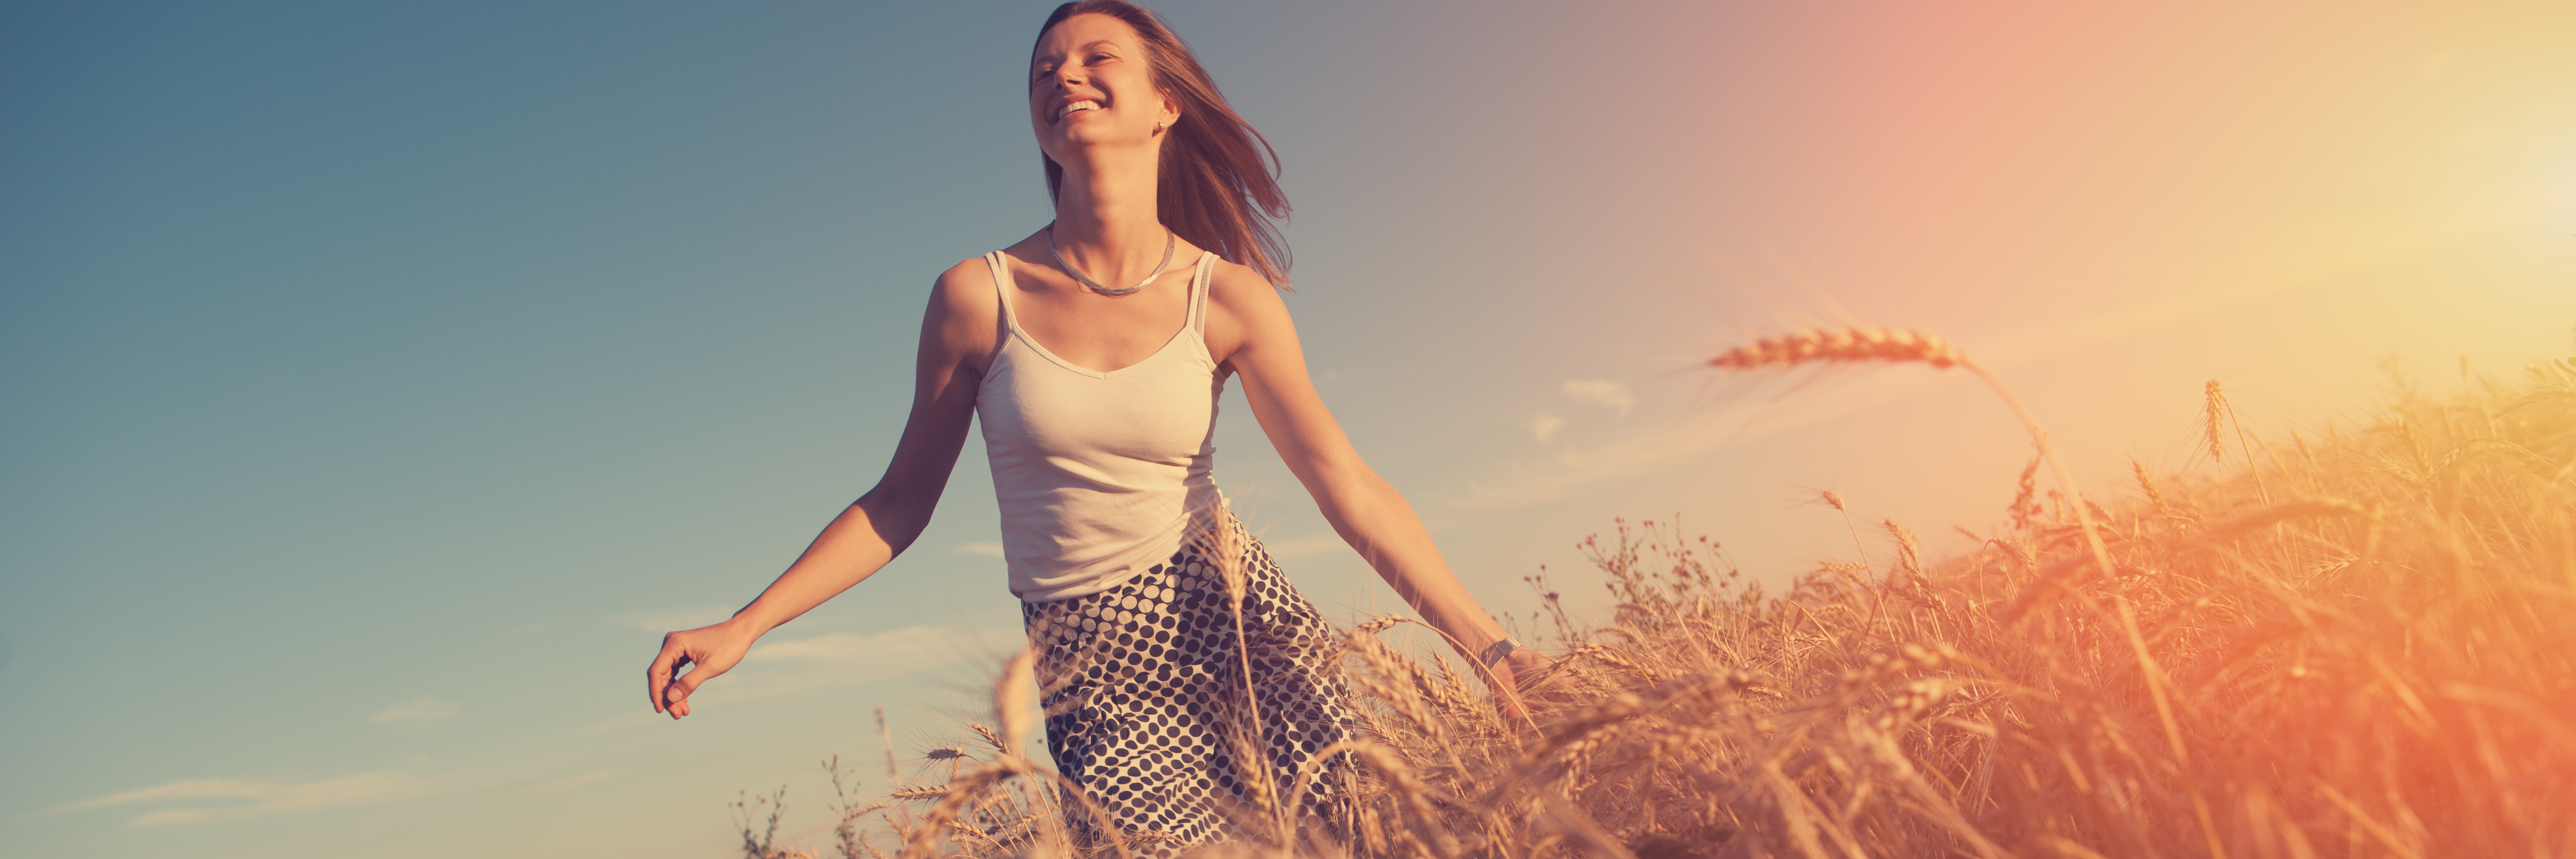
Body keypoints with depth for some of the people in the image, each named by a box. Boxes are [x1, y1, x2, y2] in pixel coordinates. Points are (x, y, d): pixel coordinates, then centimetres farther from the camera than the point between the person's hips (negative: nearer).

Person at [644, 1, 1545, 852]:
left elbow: (1352, 490, -9)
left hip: (1240, 622, 1)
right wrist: (744, 627, -3)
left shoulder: (1229, 298, -4)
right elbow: (901, 502, 3)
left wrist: (1486, 642, -16)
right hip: (1092, 667, 0)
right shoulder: (976, 297, -5)